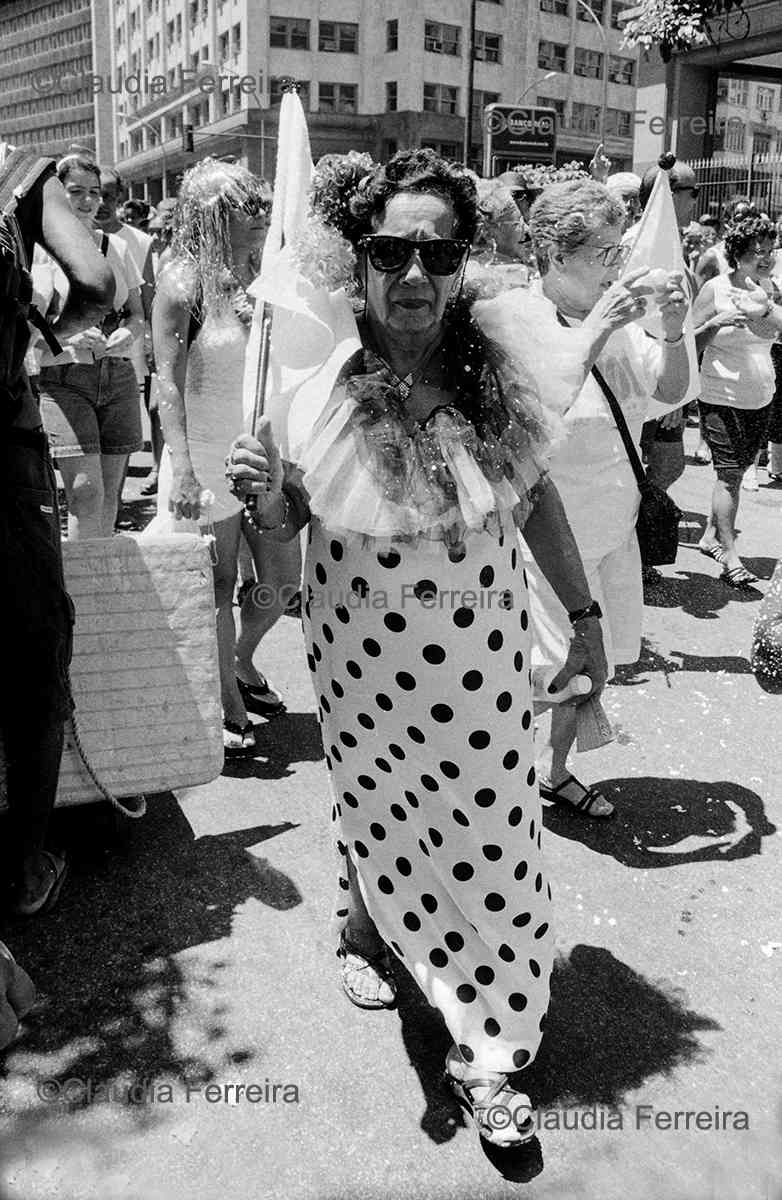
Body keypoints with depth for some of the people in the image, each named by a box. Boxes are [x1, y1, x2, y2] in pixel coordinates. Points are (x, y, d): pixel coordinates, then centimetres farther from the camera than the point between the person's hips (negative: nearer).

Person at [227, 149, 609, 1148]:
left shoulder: (494, 377, -11)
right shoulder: (322, 383, -16)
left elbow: (537, 500, 3)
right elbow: (287, 526, -4)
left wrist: (584, 616, 8)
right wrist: (263, 494, -27)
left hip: (480, 655, 1)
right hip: (364, 659, -1)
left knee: (490, 833, 7)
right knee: (372, 807, 20)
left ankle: (485, 1055, 28)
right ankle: (363, 929, 54)